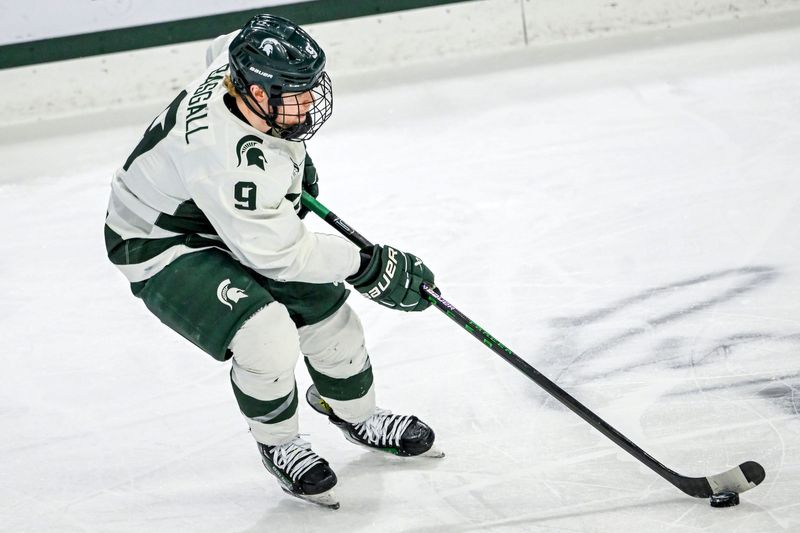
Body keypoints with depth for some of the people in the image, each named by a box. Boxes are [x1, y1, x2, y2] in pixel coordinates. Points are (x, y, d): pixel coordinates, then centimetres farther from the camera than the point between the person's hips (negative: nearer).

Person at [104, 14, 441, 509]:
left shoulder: (249, 67, -17)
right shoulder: (229, 157, -41)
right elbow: (277, 253, -31)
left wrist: (294, 157, 15)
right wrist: (368, 265, -22)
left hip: (231, 221, 9)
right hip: (161, 247, -9)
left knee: (323, 305, 9)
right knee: (265, 335, -26)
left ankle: (361, 418, 36)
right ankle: (279, 445, 4)